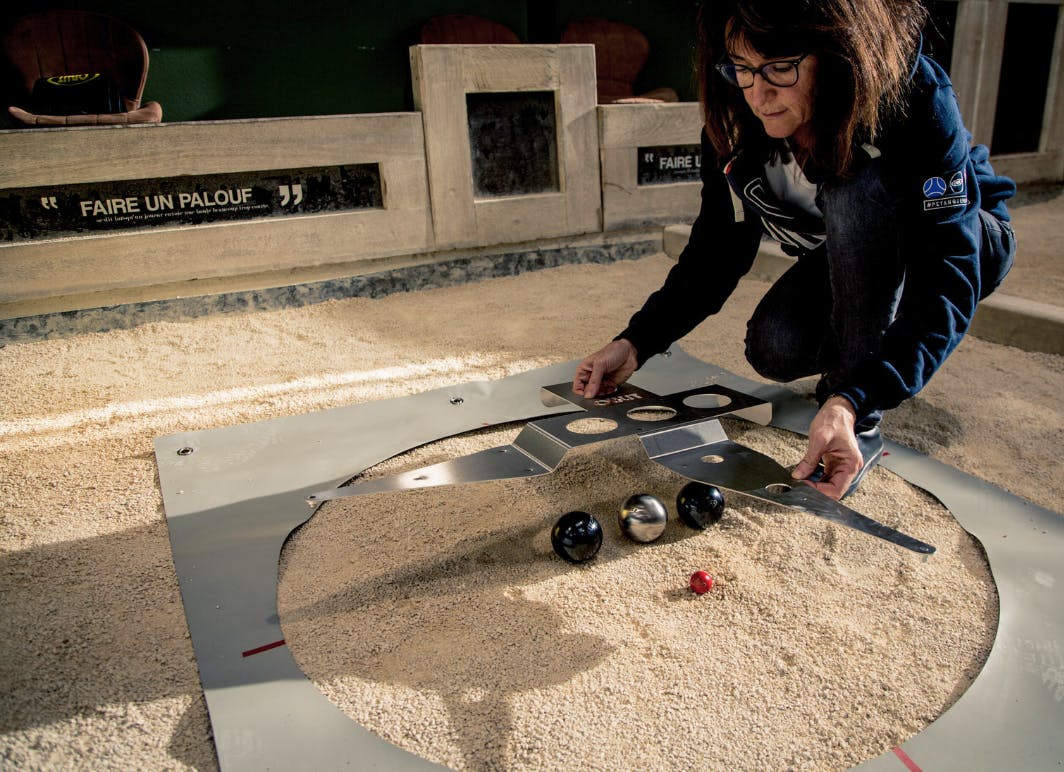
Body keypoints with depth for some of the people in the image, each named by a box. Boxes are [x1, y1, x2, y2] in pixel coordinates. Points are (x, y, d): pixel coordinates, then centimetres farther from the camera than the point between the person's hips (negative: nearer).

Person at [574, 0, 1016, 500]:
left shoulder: (916, 100, -34)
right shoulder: (737, 126, -21)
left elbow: (948, 286, -38)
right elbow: (715, 253, -15)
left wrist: (852, 402, -53)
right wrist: (635, 343, -30)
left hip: (964, 242, -4)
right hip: (850, 255, 4)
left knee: (851, 191, -35)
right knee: (774, 351, -23)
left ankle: (863, 427, -24)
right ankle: (877, 324, 11)